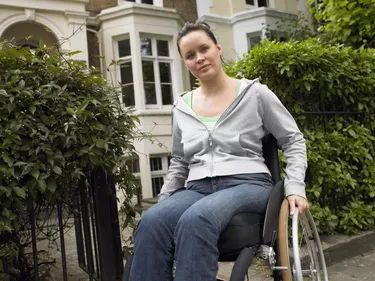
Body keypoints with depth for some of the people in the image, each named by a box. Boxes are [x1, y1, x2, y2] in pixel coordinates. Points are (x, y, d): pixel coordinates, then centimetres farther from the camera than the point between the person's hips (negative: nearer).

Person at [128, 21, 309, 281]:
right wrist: (163, 202, 10)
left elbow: (293, 141, 8)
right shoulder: (182, 107, 14)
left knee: (195, 220, -38)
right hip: (198, 189, 4)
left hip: (247, 185, -3)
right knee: (151, 222, -31)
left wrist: (295, 188, -5)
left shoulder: (255, 93, 3)